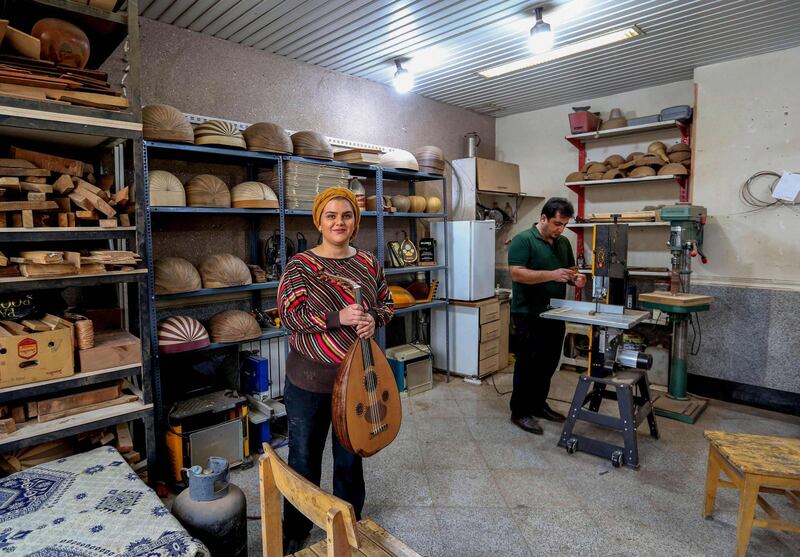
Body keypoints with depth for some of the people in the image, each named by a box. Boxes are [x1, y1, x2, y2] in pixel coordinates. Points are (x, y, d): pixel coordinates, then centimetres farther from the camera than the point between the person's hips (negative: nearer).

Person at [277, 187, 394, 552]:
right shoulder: (300, 266, -9)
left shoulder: (369, 264, 1)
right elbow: (289, 315, -16)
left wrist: (373, 319, -14)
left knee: (350, 456, 20)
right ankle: (294, 531, 39)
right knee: (304, 457, 15)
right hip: (310, 378, -2)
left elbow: (386, 304, 9)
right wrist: (339, 317, -28)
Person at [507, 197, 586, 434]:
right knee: (529, 363, 0)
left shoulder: (563, 243, 11)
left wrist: (576, 278, -5)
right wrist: (552, 275, -27)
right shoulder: (523, 240, -12)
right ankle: (520, 411, 13)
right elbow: (517, 273, -21)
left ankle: (539, 405, 30)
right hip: (528, 315, -7)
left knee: (549, 363, 14)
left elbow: (570, 271, 18)